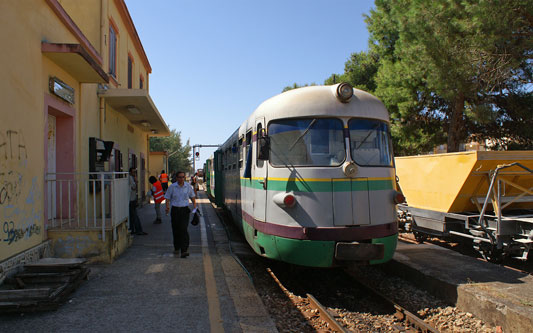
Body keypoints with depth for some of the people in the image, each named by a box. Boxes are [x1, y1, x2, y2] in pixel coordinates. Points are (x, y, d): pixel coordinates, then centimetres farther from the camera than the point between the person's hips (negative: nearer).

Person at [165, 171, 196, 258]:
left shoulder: (188, 186, 2)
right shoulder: (172, 187, -2)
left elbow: (192, 196, 15)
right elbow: (168, 198, 2)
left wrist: (195, 206, 8)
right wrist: (167, 207, -14)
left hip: (184, 210, -1)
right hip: (175, 210, 1)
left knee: (184, 229, -12)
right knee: (176, 230, 9)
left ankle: (184, 250, -15)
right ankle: (176, 248, 30)